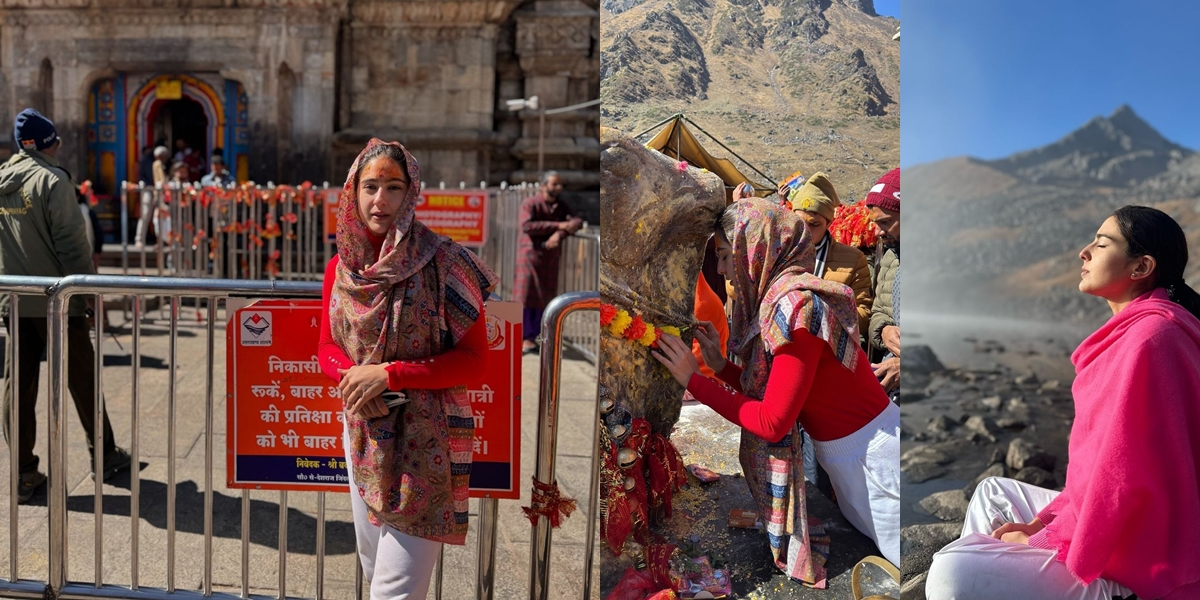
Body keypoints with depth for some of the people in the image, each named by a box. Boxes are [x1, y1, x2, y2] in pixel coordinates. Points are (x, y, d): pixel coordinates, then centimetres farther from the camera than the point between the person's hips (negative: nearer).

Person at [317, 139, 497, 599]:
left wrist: (389, 374, -21)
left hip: (425, 440, -5)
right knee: (372, 562, 21)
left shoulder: (443, 263, -13)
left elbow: (475, 363, -14)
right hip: (363, 433, 6)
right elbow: (327, 347, 10)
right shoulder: (340, 267, 3)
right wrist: (354, 377, -12)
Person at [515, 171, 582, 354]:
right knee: (525, 296, -6)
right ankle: (524, 338, 1)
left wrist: (559, 234, -27)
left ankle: (531, 337, 14)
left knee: (544, 298, 5)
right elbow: (527, 226, -25)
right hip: (530, 255, -5)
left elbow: (577, 221, -7)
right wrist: (559, 225, -26)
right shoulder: (530, 204, -9)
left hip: (550, 258, 5)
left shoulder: (561, 206, 7)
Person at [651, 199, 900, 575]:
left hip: (871, 455, -9)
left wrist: (693, 380, -20)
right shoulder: (777, 298, 2)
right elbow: (770, 395, 4)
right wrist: (720, 365, -4)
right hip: (842, 455, 9)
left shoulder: (797, 302, -26)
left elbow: (773, 422, -24)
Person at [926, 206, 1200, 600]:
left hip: (1133, 566, -11)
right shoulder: (1135, 329, 12)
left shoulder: (1146, 338, -23)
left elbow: (1122, 477, -25)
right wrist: (1046, 520, 6)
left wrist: (1044, 540, -14)